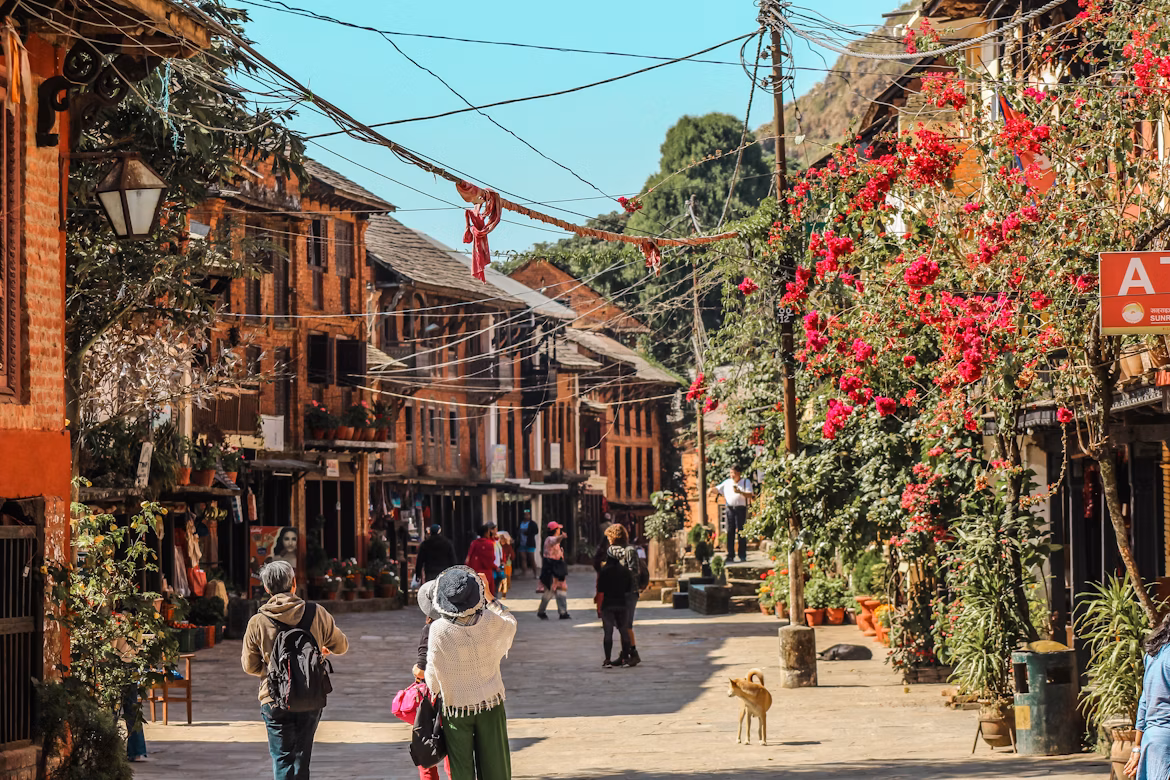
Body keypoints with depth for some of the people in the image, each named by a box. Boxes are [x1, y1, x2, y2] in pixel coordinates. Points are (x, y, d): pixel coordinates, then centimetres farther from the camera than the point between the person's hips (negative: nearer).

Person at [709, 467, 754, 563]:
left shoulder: (746, 482, 4)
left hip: (741, 508, -4)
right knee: (730, 532, 1)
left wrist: (740, 492, -22)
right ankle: (730, 555, 4)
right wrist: (711, 490, -6)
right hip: (730, 508, 4)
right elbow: (717, 489, 17)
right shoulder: (727, 482, 16)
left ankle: (742, 555, 1)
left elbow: (750, 495, -5)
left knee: (741, 533, -4)